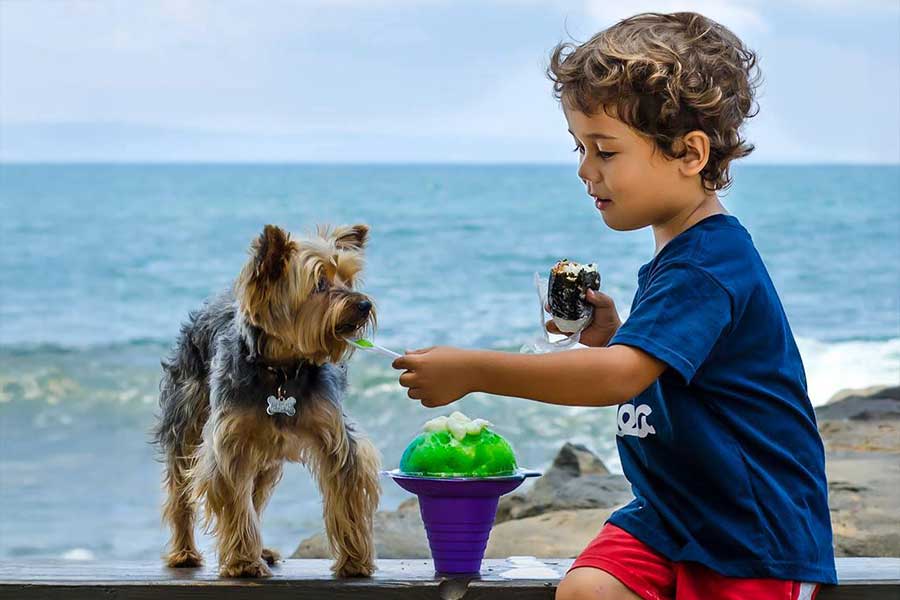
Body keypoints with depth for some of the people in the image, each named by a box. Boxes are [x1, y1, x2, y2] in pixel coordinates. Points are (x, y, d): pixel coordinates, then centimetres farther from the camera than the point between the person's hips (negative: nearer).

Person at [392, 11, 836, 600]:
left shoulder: (709, 265, -20)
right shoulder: (676, 256, 12)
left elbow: (622, 376, -33)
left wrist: (473, 371, -31)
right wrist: (611, 335, 4)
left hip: (757, 536, -8)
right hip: (671, 511, 8)